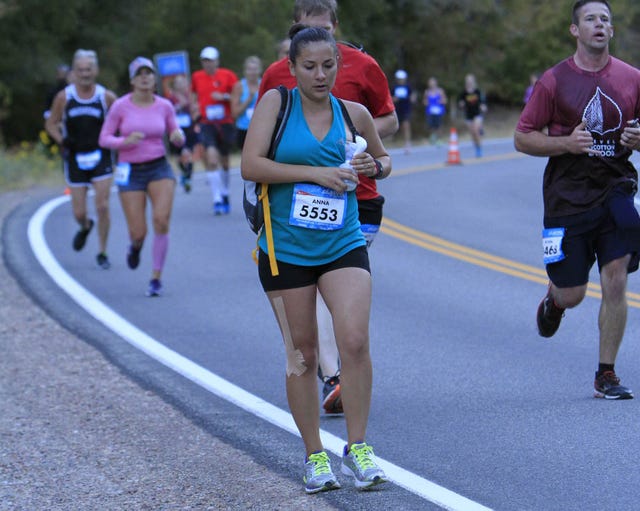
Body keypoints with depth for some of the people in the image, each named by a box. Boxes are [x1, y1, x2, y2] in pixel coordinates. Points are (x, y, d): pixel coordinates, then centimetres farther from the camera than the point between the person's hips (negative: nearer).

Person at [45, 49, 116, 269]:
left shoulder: (106, 97, -5)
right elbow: (51, 123, 8)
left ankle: (102, 253, 7)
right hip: (75, 158, 1)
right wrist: (61, 140, -8)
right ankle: (85, 227, 39)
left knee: (102, 206, -9)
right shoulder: (64, 97, -3)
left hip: (101, 157, -1)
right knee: (79, 212, 2)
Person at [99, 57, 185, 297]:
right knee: (138, 232, -4)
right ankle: (136, 245, 37)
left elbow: (177, 138, 10)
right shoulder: (121, 106, -6)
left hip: (159, 168, 1)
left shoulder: (164, 106, 0)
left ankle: (156, 278, -7)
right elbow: (104, 139, -3)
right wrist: (125, 141, -22)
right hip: (131, 171, -1)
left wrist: (178, 136, -14)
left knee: (162, 220, -20)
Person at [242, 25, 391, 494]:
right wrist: (317, 173, -17)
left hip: (344, 246, 1)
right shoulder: (276, 102, -2)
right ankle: (315, 456, 18)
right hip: (285, 249, -1)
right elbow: (250, 165, -12)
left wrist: (374, 166, -2)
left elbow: (384, 160, 22)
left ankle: (357, 449, -5)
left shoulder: (354, 114, 5)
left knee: (355, 341, -17)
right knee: (302, 357, 5)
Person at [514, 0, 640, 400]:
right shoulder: (554, 81, -3)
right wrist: (566, 143, -16)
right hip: (568, 198, -1)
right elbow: (523, 138, -1)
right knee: (572, 295, 2)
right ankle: (554, 298, 41)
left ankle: (606, 375, 4)